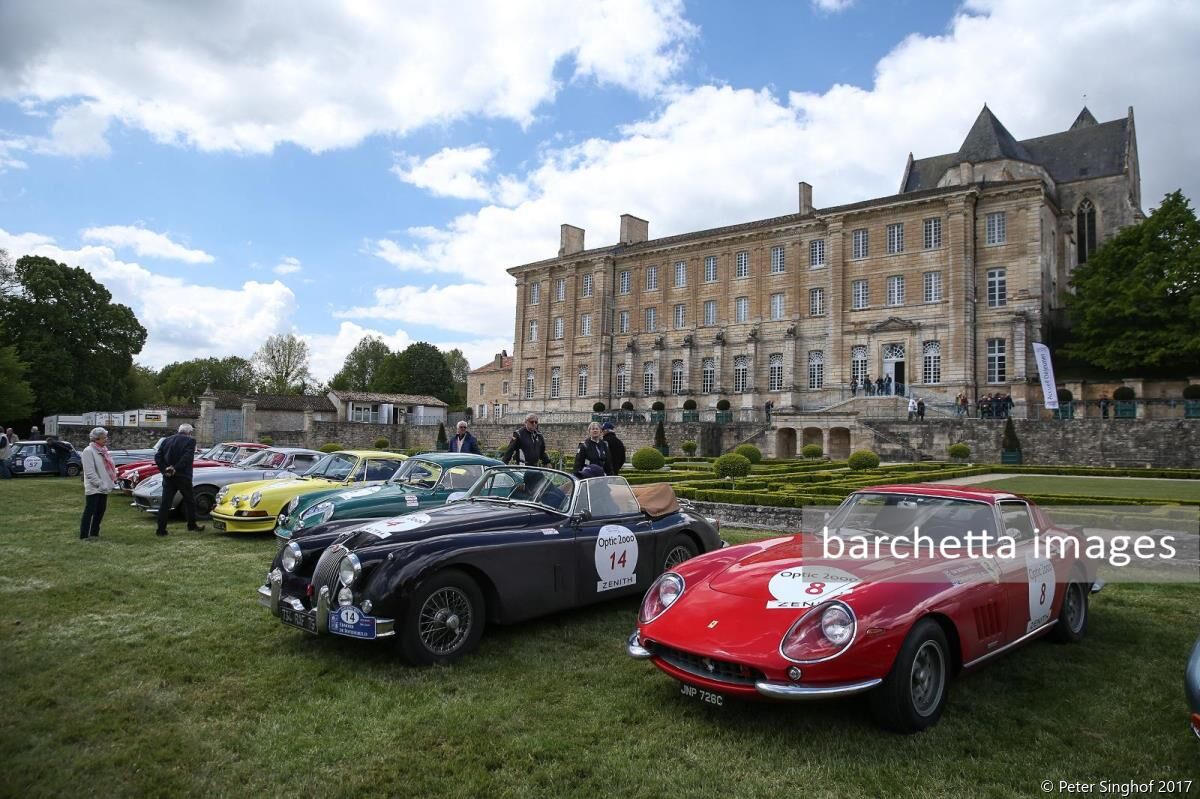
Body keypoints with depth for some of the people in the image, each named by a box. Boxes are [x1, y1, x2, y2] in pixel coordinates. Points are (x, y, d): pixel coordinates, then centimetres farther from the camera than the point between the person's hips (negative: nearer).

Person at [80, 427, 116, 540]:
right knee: (89, 511, -4)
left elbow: (109, 466, 18)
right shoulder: (88, 451, -14)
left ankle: (94, 532, 24)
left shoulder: (103, 450, 12)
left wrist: (113, 479, 7)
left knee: (101, 510, 13)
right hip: (93, 488, -8)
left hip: (103, 488, 8)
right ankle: (84, 535, 1)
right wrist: (100, 484, -20)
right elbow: (90, 472, -19)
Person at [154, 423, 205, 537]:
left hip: (168, 477, 4)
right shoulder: (190, 441, -6)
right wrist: (176, 469, -14)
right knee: (189, 501, 12)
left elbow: (157, 457, 2)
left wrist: (164, 470, -3)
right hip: (183, 476, -4)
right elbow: (187, 457, -19)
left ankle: (161, 529, 4)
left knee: (165, 503, 6)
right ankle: (192, 525, 20)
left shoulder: (167, 440, 10)